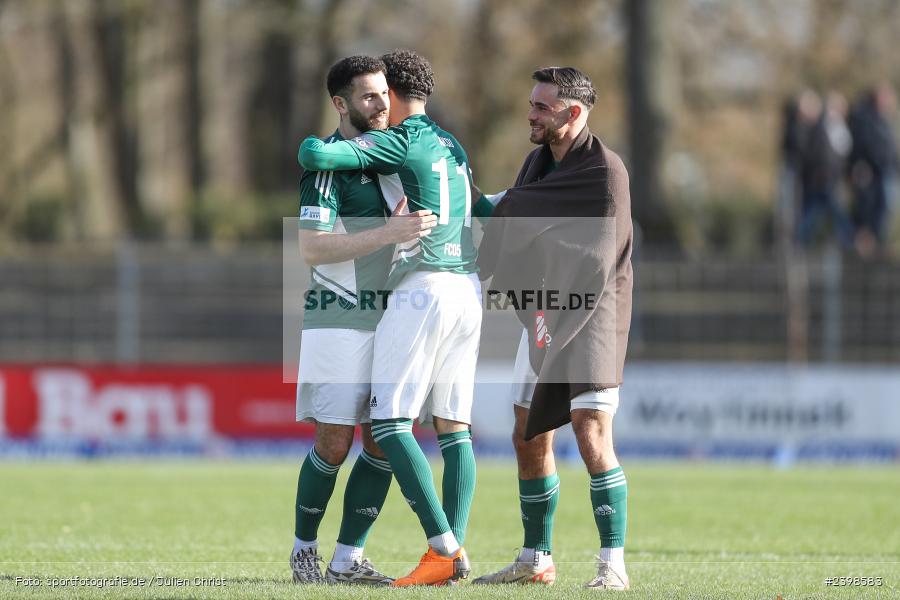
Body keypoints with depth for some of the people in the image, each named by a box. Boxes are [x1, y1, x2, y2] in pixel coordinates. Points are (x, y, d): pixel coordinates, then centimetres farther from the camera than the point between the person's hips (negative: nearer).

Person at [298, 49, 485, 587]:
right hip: (469, 290, 8)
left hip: (423, 290, -8)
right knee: (454, 426, 6)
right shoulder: (452, 146, 18)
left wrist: (312, 142, 7)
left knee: (389, 424, -7)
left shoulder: (395, 143, -6)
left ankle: (444, 546, -17)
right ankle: (453, 552, 1)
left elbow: (316, 156, -15)